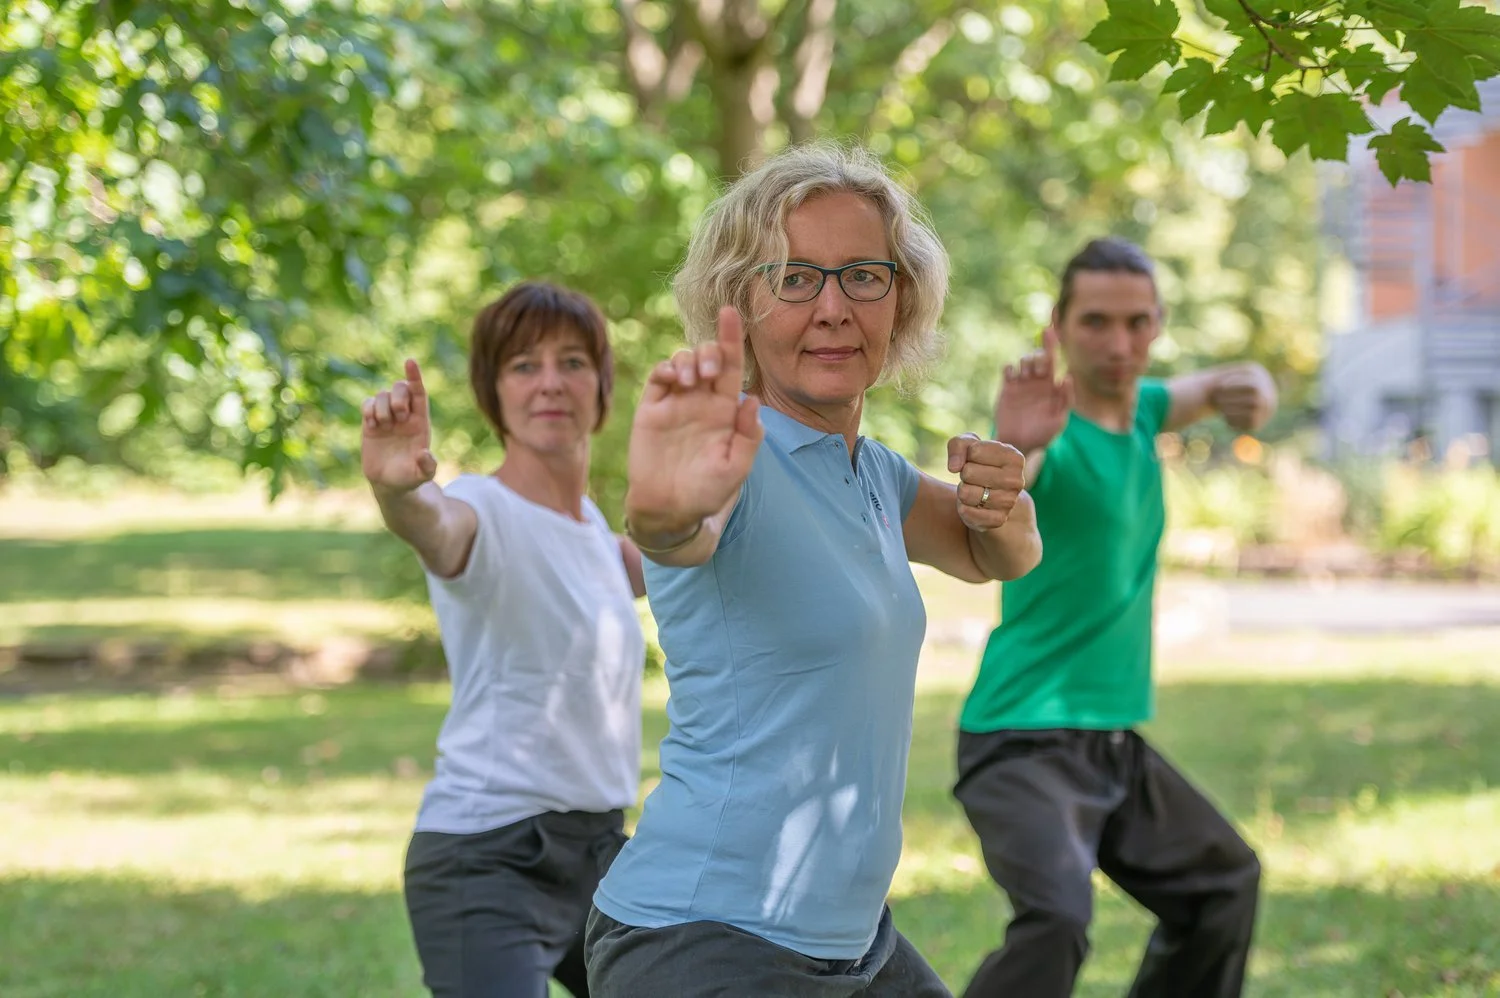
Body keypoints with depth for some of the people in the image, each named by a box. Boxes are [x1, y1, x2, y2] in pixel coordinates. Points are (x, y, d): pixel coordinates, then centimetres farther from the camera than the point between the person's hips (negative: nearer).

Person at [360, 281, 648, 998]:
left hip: (596, 853, 9)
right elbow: (436, 528, -40)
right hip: (487, 858, -9)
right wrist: (397, 487, -61)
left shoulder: (589, 521, 13)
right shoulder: (488, 512, -13)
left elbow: (647, 572, 38)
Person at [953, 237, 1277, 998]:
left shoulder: (1139, 409, 6)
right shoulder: (1053, 436, -19)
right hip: (1025, 742, -9)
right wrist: (1011, 451, -63)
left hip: (1115, 743, 9)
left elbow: (1230, 386, 20)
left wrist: (1252, 392, -6)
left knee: (1224, 883, 24)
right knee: (1057, 916, -31)